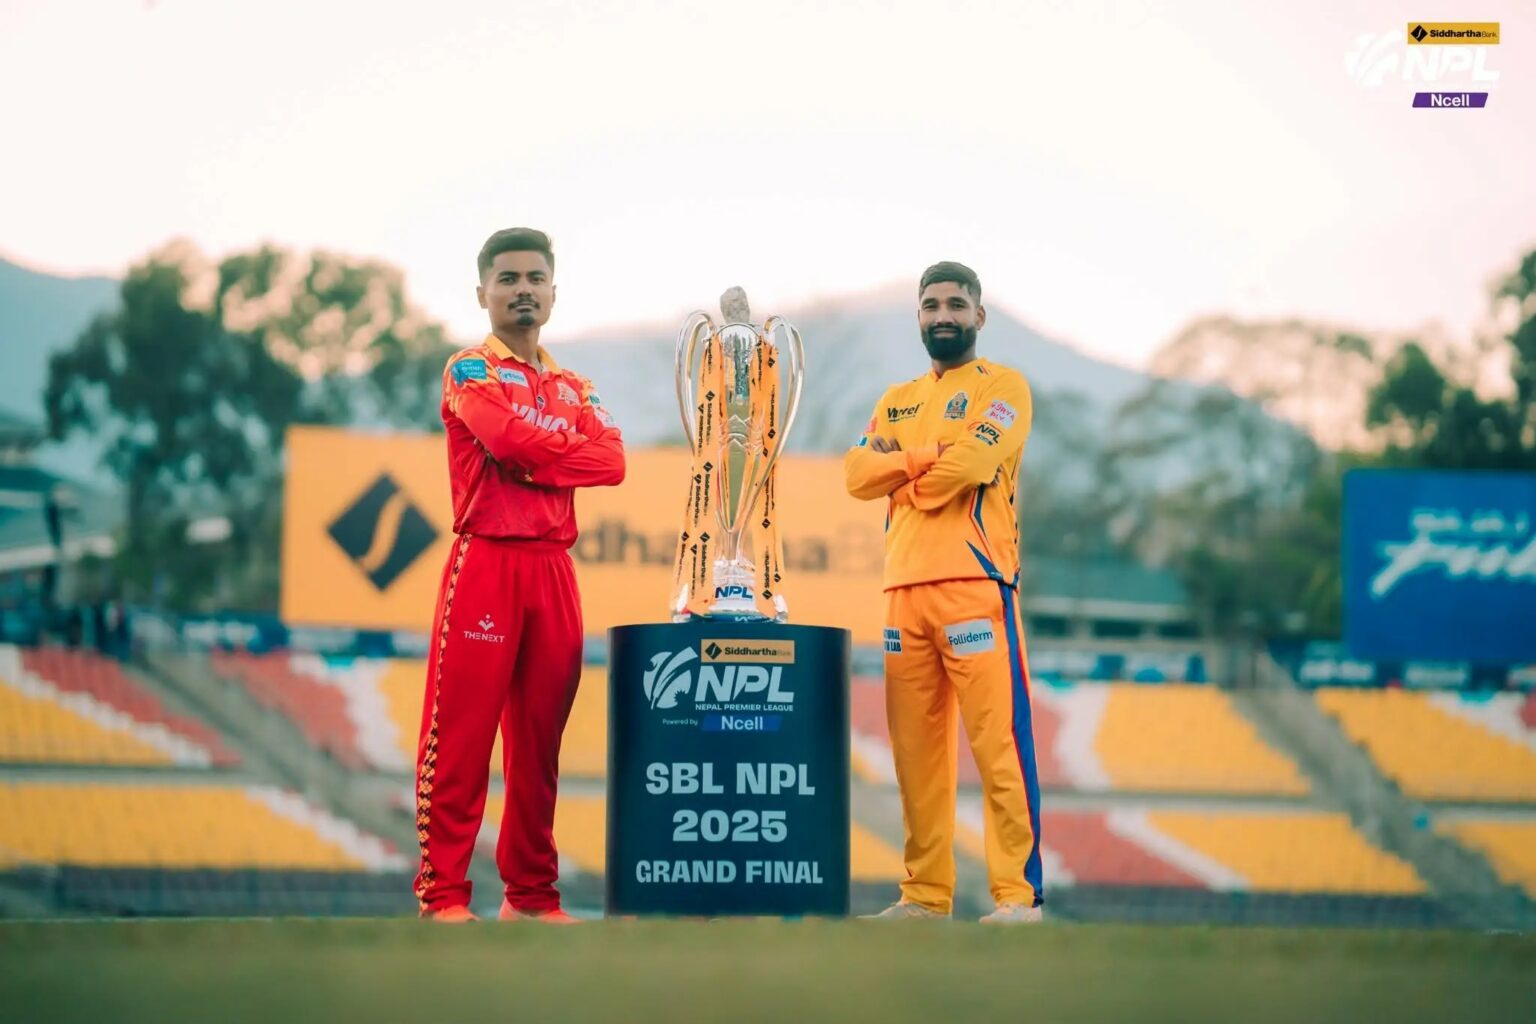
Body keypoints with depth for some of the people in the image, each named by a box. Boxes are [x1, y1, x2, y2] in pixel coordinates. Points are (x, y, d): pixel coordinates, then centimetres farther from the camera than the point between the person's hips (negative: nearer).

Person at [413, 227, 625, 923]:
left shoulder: (574, 389, 20)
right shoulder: (470, 370, 3)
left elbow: (611, 462, 3)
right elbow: (512, 439, -16)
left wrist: (536, 460, -8)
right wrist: (569, 446, 0)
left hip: (554, 569, 6)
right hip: (486, 562, -6)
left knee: (540, 739, 7)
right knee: (461, 734, -8)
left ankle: (531, 894, 13)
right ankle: (442, 894, -6)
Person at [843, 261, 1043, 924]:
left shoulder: (1002, 387, 5)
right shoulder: (896, 402, 22)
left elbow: (970, 461, -12)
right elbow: (858, 473, 7)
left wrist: (903, 476, 2)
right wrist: (928, 456, -6)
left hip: (976, 583, -6)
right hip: (905, 589, 6)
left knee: (998, 741, -11)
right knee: (915, 748, 5)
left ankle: (1018, 893, -11)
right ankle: (926, 893, 9)